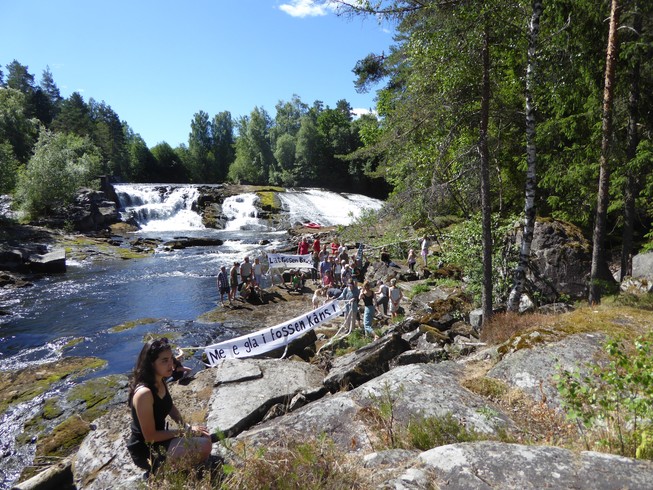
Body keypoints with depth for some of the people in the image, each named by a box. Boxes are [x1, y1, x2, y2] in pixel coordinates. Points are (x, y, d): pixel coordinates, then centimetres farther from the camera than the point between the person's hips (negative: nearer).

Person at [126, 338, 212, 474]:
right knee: (204, 447, -22)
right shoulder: (144, 393, -30)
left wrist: (187, 428, 0)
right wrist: (183, 431, -17)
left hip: (158, 439, 9)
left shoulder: (161, 382, -3)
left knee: (204, 437, 9)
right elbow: (150, 436, -25)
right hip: (145, 450, -9)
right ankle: (157, 468, -3)